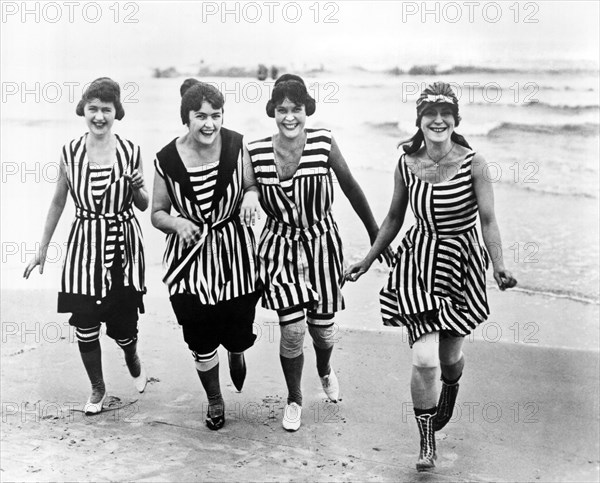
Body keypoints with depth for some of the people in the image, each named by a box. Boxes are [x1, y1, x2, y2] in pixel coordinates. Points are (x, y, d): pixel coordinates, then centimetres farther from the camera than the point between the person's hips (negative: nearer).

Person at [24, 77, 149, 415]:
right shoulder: (70, 152, -2)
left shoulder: (131, 152, -5)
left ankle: (133, 361, 41)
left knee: (123, 321, 3)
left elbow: (144, 206, 4)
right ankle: (98, 389, 26)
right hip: (85, 244, 1)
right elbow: (58, 202, 8)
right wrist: (42, 250, 11)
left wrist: (136, 187, -18)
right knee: (85, 323, 3)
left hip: (123, 245, -1)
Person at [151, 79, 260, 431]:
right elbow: (158, 213, 2)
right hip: (191, 259, 0)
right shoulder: (168, 159, -9)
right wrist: (176, 223, -19)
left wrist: (252, 195, -18)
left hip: (236, 256, 0)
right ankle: (215, 401, 35)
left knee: (238, 335, 6)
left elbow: (254, 184, 5)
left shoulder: (237, 145, -9)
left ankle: (237, 353, 48)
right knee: (202, 342, 7)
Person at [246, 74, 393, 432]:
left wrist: (375, 233, 6)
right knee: (292, 329, -9)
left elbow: (350, 187, 0)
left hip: (321, 242, 1)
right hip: (280, 245, 0)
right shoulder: (256, 152, -10)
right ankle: (294, 399, 20)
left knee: (322, 326, 11)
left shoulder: (323, 142, -12)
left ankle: (325, 370, 49)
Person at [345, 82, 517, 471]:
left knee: (450, 355, 15)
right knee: (424, 360, -11)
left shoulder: (473, 163, -11)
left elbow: (488, 220, -11)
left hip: (461, 263, 0)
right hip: (418, 261, 1)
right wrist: (367, 260, 13)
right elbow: (394, 218, 10)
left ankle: (451, 388, 55)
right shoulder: (406, 165, -3)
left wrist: (499, 265, -26)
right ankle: (427, 443, 11)